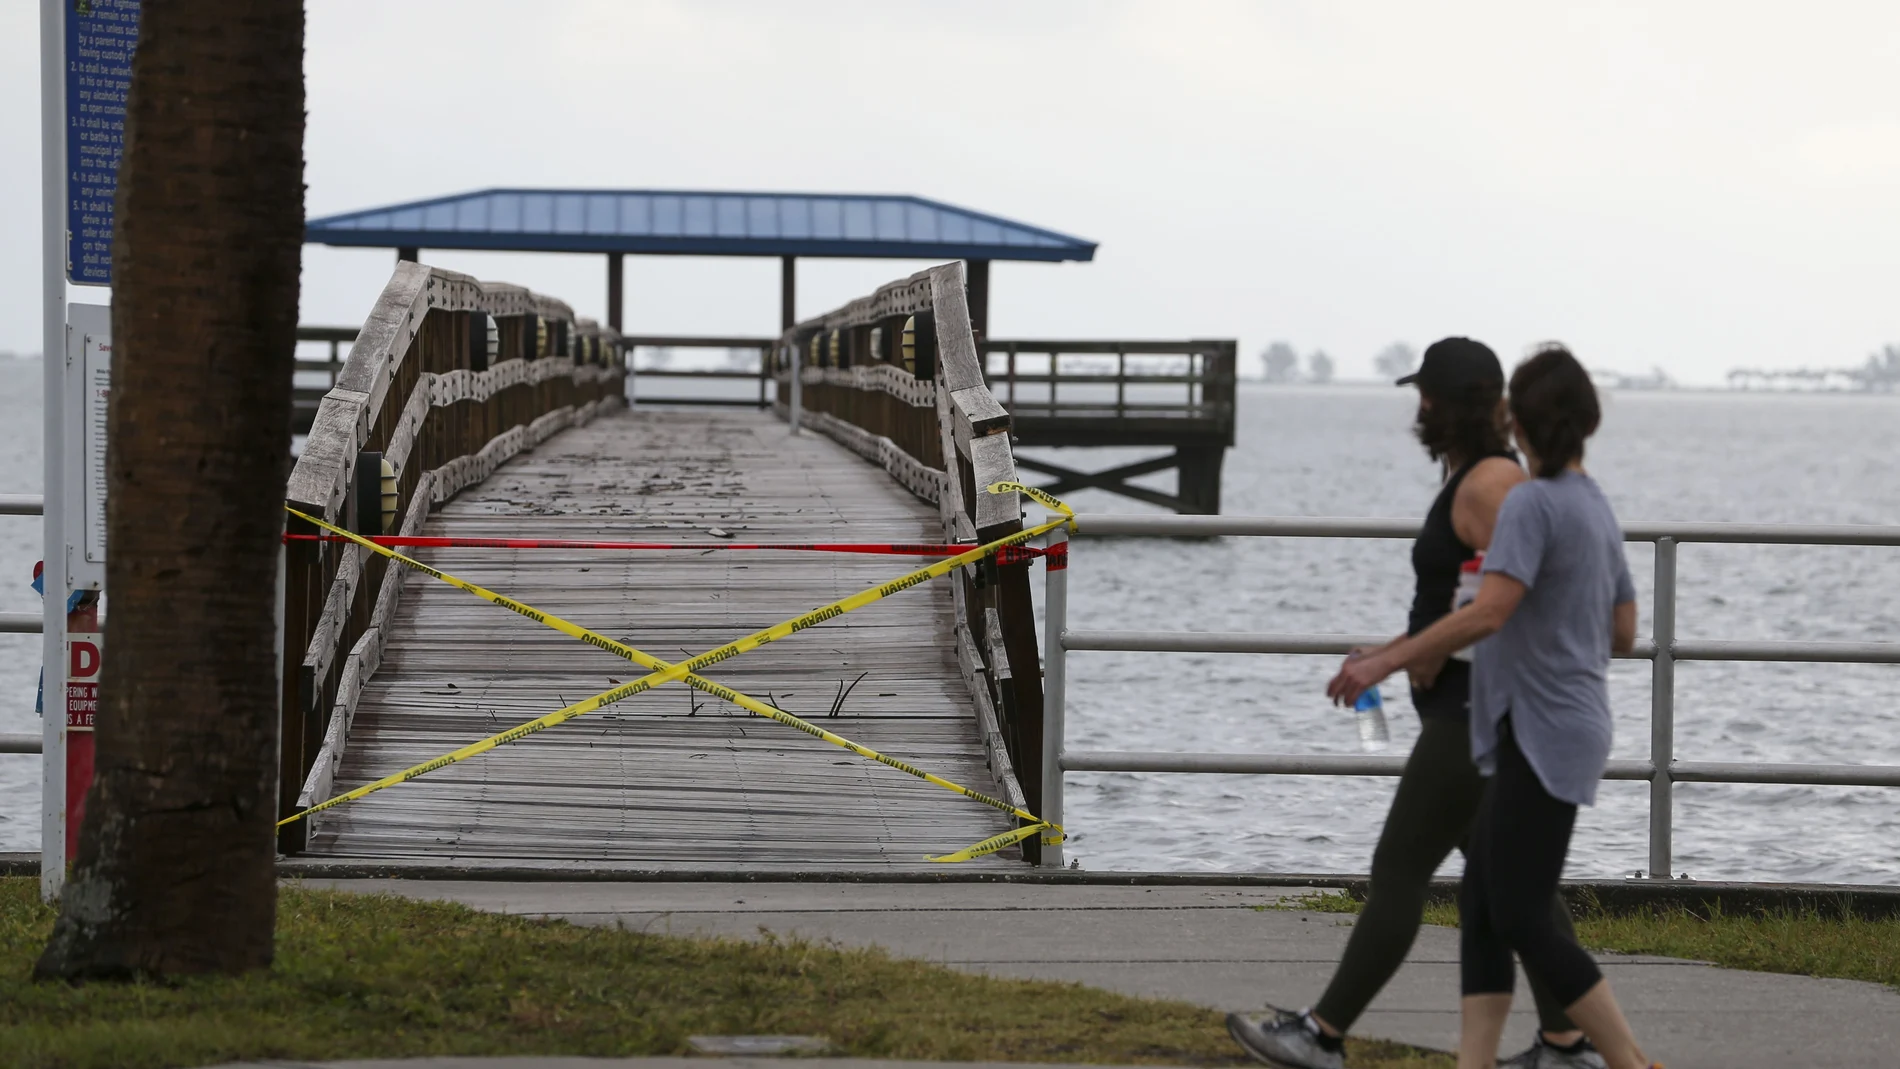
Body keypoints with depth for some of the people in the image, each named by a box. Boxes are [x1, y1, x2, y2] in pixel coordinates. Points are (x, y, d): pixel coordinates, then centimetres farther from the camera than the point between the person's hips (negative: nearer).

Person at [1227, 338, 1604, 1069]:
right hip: (1483, 710, 11)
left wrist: (1434, 652, -17)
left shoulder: (1489, 484, -17)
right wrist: (1391, 650, 16)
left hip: (1480, 713, -11)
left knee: (1398, 871, -6)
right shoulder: (1474, 479, 15)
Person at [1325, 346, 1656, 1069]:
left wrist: (1385, 662, -22)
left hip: (1542, 737, -9)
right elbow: (1623, 634, 17)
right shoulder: (1597, 508, 13)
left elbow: (1489, 612, -25)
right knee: (1482, 907, 7)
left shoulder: (1533, 503, -14)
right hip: (1533, 739, 9)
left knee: (1521, 918, -6)